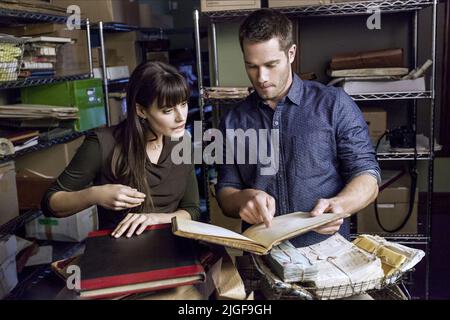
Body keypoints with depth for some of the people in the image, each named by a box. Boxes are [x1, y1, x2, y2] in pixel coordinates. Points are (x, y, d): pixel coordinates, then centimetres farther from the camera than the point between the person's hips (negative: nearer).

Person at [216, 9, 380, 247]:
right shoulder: (233, 122, 9)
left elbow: (368, 178, 2)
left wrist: (339, 205, -19)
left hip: (327, 250, -1)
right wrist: (244, 198, -13)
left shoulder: (334, 105, 2)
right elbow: (225, 194, 10)